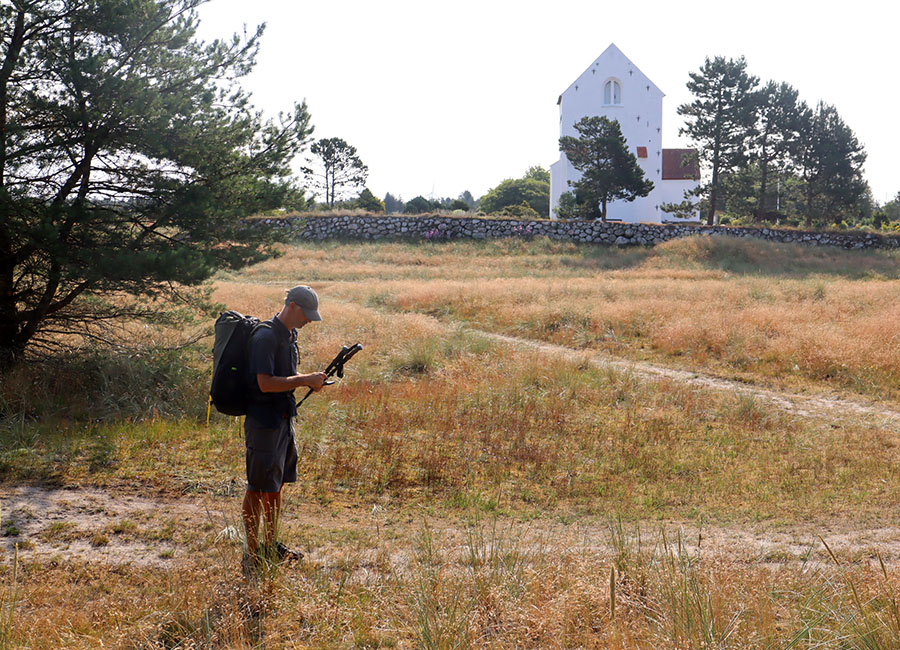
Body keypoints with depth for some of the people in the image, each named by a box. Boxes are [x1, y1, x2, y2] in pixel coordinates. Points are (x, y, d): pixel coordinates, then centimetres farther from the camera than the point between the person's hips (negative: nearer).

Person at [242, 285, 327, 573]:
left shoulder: (289, 334, 11)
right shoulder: (266, 336, -18)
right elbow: (265, 383, -25)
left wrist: (311, 379, 3)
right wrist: (305, 380, -20)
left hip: (283, 419, 9)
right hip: (263, 422, -9)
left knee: (277, 486, 16)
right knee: (258, 489, -2)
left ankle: (271, 546, 28)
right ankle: (252, 554, 6)